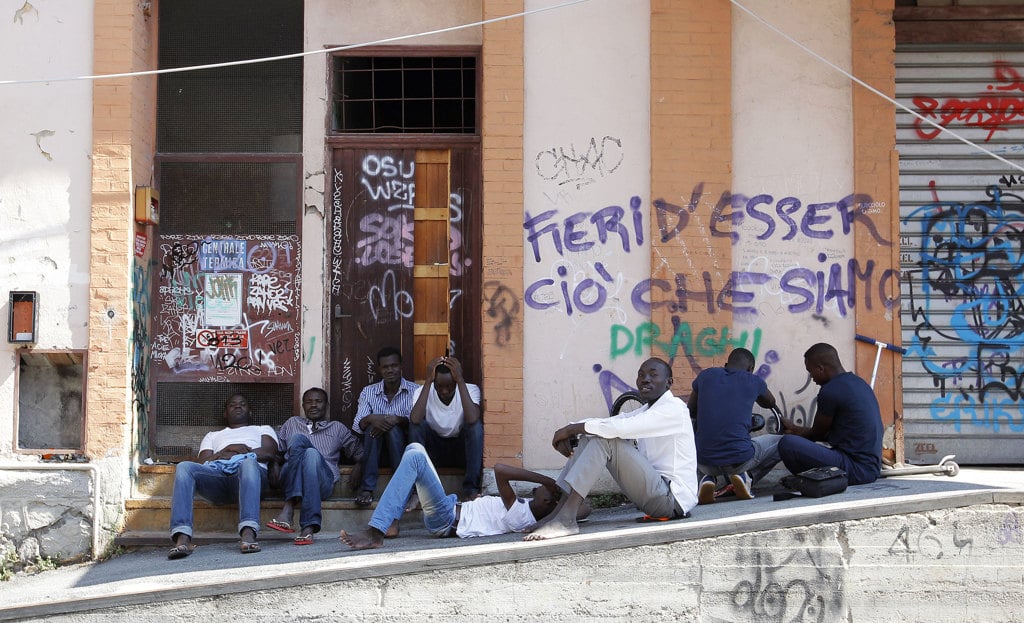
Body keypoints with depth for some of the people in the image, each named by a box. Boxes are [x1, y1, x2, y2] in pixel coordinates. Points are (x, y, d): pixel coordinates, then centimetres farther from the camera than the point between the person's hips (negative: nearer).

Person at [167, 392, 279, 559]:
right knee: (184, 467, -30)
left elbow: (269, 452, 12)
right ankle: (182, 538, -46)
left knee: (248, 463, -41)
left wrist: (228, 455, 4)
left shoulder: (263, 429, 36)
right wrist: (228, 449, 1)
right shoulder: (213, 435, 40)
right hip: (216, 474, 2)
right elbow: (202, 463, 20)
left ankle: (248, 533, -59)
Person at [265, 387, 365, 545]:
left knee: (312, 454, -37)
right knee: (298, 438, -30)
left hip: (323, 479, -1)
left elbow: (359, 451, 25)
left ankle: (308, 527, -49)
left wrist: (359, 466, 4)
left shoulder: (337, 428, 30)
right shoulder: (292, 423, 33)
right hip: (290, 477, 1)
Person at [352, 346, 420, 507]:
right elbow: (357, 426, -6)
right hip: (375, 451, 2)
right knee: (372, 426, -28)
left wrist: (397, 420, -33)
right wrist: (370, 419, -29)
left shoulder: (414, 391, -1)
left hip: (402, 446, -2)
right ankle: (367, 488, -33)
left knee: (393, 427, -30)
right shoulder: (368, 392, 6)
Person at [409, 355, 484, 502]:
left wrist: (460, 380, -36)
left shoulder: (470, 390, -15)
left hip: (462, 450, 0)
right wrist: (428, 381, -33)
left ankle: (470, 489, -26)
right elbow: (415, 420, -35)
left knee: (476, 425, -30)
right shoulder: (423, 392, -13)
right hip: (434, 450, 1)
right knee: (417, 425, -27)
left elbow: (472, 420, -37)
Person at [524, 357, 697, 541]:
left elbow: (620, 427, -24)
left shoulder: (674, 408, -11)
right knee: (593, 435, 2)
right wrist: (569, 434, -12)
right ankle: (560, 510, -8)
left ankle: (566, 519, -30)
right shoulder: (645, 411, 19)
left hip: (672, 497, -9)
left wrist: (572, 429, -15)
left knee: (605, 438, -21)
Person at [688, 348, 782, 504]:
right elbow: (770, 403, 29)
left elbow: (690, 412, 22)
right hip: (741, 459, -2)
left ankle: (708, 479, 7)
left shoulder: (706, 375, 8)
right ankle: (747, 477, 4)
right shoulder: (754, 381, 5)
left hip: (704, 461, 2)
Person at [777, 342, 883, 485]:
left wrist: (795, 430, 21)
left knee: (787, 443, -21)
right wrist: (796, 429, 28)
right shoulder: (858, 382, 15)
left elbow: (817, 434, 2)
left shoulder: (830, 392, -14)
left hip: (856, 469, -10)